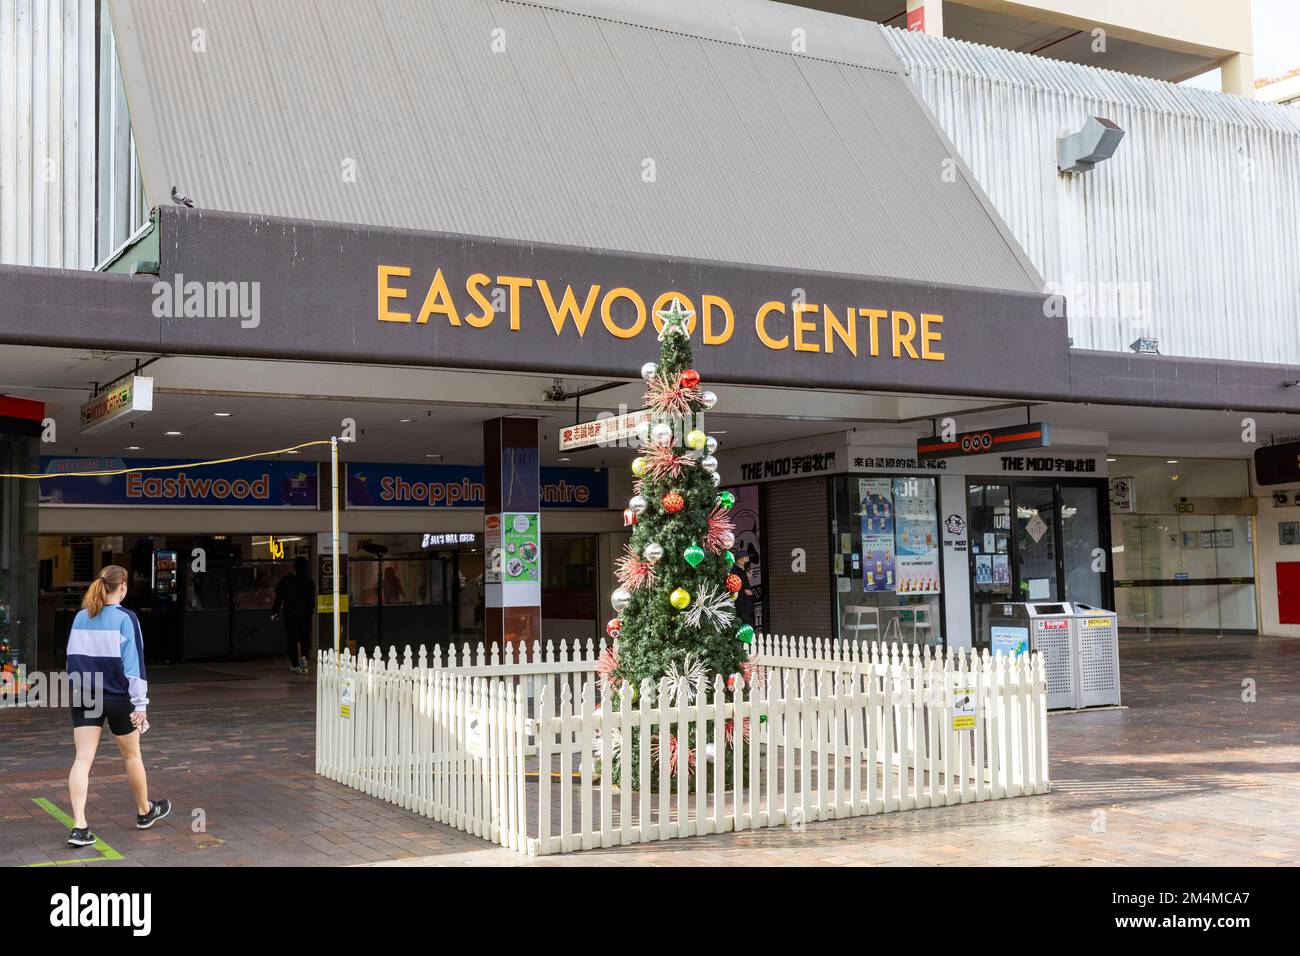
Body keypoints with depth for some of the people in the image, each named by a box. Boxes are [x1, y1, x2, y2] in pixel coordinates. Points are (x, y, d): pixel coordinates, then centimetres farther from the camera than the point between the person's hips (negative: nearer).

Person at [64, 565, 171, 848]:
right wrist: (140, 705, -13)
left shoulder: (81, 617, 4)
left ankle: (79, 826, -10)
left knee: (83, 759, 1)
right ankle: (145, 812, 33)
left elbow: (72, 658, 11)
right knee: (132, 754, 15)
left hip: (84, 697, 4)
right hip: (117, 697, -4)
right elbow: (134, 664, -14)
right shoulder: (125, 618, -12)